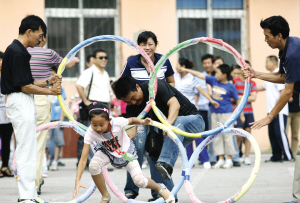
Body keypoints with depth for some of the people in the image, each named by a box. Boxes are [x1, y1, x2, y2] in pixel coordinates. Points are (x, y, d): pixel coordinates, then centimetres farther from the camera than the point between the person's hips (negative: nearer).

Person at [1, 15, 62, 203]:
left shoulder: (19, 51, 15)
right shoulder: (17, 53, -17)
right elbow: (25, 87, -18)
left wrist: (48, 82, 7)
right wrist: (51, 91, -10)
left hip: (25, 104, 11)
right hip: (20, 103, -11)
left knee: (27, 152, 13)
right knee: (27, 152, -9)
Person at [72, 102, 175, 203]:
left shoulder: (117, 123, -35)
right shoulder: (90, 134, -31)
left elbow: (132, 120, -11)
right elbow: (83, 159, -30)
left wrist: (142, 122, -32)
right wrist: (77, 180, -39)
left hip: (126, 151, -1)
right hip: (108, 152, 2)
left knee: (139, 181, -13)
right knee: (93, 166, -30)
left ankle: (160, 188, 23)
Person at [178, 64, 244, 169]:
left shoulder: (230, 87, -7)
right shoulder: (213, 81, 5)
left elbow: (238, 100, -2)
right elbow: (200, 75, 9)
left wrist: (241, 115, -2)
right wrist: (186, 70, 10)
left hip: (226, 113, -5)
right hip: (214, 113, 5)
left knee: (227, 136, -3)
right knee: (217, 137, 6)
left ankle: (229, 159, 6)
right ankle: (220, 159, 11)